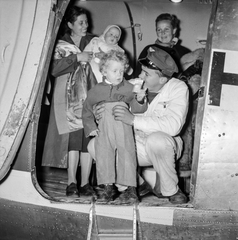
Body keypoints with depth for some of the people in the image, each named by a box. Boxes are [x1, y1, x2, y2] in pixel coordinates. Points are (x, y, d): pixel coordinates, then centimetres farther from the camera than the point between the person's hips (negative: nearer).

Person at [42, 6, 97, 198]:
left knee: (88, 138, -6)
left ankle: (85, 183, -1)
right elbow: (54, 69, -7)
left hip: (90, 96, 3)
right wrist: (76, 58, -13)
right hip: (70, 98, -2)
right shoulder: (61, 45, 8)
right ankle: (72, 183, -10)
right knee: (73, 137, -13)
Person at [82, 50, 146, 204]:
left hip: (124, 129, -1)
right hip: (103, 131, 1)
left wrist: (140, 100, -16)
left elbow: (137, 109, 4)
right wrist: (90, 126, 4)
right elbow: (87, 109, 13)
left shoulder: (129, 89, 5)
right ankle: (108, 188, 10)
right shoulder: (97, 90, 6)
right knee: (103, 156, 0)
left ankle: (130, 188, 2)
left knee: (127, 156, -4)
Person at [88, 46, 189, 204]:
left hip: (163, 146, -5)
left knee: (156, 139, -41)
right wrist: (103, 113, -19)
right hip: (136, 145, 5)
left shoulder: (178, 89, -17)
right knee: (95, 146, -12)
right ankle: (138, 184, 5)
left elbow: (173, 125, -32)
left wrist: (134, 120, -35)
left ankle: (171, 190, -13)